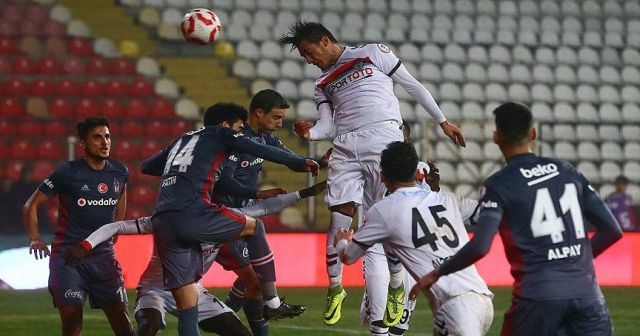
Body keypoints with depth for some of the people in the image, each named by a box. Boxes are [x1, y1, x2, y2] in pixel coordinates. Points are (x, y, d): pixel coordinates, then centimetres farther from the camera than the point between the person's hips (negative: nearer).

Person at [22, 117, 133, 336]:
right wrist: (35, 239, -14)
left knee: (120, 316, -1)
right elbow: (31, 205, -2)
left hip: (103, 255, 4)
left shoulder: (119, 173, 4)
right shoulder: (68, 173, -9)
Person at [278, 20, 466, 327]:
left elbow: (412, 86, 12)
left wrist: (442, 121, 10)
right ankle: (334, 288, 12)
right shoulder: (323, 84, 22)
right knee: (339, 222, -4)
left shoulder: (372, 54, 10)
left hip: (383, 138, -4)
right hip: (345, 149, 4)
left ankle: (396, 289, 5)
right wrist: (310, 133, -12)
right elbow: (328, 126, 10)